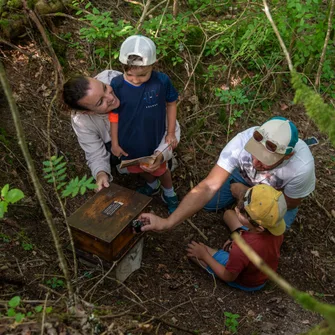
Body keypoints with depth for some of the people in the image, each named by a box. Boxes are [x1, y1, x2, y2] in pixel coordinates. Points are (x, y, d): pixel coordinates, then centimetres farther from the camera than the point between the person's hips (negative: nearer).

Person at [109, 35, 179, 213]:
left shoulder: (162, 81, -24)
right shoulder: (117, 85, -22)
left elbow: (171, 104, -6)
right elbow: (114, 114, -9)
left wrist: (171, 133, -2)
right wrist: (115, 143, -2)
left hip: (155, 140, -2)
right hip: (129, 142, 2)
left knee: (160, 169, 23)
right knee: (140, 168, 28)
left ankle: (169, 194, 53)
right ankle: (152, 185, 60)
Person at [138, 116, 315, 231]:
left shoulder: (302, 167, -43)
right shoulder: (243, 142, -41)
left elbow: (290, 203, -20)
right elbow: (208, 187, -42)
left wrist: (248, 194, -18)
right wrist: (167, 222, -50)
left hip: (281, 194, -1)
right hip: (244, 176, 2)